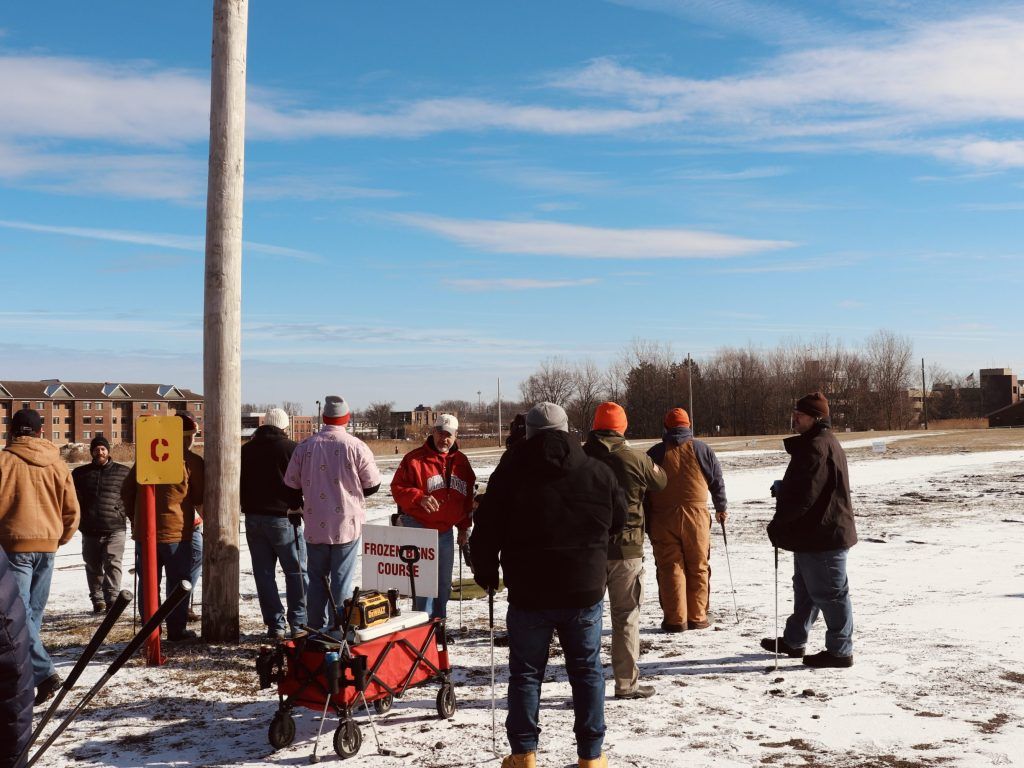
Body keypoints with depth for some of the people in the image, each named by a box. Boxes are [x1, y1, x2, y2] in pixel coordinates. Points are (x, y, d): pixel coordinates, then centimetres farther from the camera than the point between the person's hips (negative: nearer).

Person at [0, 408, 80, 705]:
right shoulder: (56, 463, 7)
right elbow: (72, 509, 8)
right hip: (47, 546, 5)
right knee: (34, 612, 14)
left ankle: (44, 673, -18)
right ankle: (30, 672, 19)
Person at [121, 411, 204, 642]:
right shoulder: (192, 461, -5)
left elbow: (126, 491, 11)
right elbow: (200, 500, -3)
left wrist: (135, 518, 21)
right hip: (176, 532, -4)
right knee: (177, 583, 6)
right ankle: (176, 630, 7)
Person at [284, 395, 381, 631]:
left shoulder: (305, 446, -4)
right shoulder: (356, 447, -11)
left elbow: (291, 484, 2)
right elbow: (373, 485, -4)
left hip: (315, 526, 2)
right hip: (347, 524, -2)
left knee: (317, 579, 15)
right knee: (342, 580, 6)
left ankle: (316, 629, 21)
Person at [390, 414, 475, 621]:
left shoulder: (461, 461, 9)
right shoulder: (415, 458, -6)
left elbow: (468, 496, 16)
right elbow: (398, 488, -9)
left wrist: (464, 527, 14)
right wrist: (420, 498, -26)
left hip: (446, 530, 6)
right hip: (419, 528, -6)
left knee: (444, 583, 13)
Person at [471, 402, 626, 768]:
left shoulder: (510, 473, -6)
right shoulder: (598, 473, 0)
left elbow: (486, 532, -4)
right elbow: (619, 520, 13)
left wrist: (486, 573, 11)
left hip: (529, 594, -1)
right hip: (585, 591, 1)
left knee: (525, 673, 11)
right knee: (587, 670, 12)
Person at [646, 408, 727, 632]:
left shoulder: (654, 453, 4)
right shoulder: (702, 449, 5)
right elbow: (717, 481, 11)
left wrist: (646, 521, 15)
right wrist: (721, 509, 26)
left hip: (663, 518, 0)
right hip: (696, 515, 0)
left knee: (669, 568, 5)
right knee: (698, 567, 10)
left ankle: (674, 619, 6)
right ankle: (697, 617, 14)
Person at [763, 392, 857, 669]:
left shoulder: (816, 447, -22)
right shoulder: (825, 443, 14)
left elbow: (804, 495, -25)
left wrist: (778, 524, -15)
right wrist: (783, 487, 6)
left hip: (822, 536, -12)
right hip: (814, 534, 12)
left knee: (829, 593, -1)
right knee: (806, 589, 21)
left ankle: (840, 651, 9)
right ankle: (793, 641, 33)